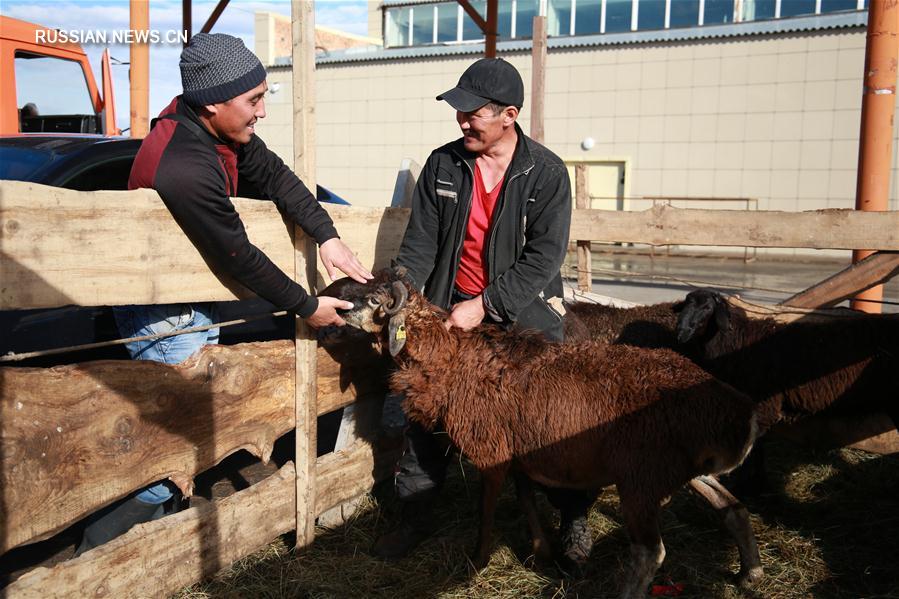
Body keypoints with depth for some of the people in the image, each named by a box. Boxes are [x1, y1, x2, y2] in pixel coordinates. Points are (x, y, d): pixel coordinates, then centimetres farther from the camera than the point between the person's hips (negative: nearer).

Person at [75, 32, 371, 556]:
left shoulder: (216, 127, -8)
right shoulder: (186, 170, -36)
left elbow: (274, 175, 3)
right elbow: (240, 259, -27)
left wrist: (327, 236, -8)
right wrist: (307, 307, -13)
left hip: (195, 302, 9)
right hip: (166, 316, -9)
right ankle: (103, 548, 12)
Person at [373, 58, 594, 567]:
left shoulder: (547, 172, -9)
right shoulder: (443, 165, 0)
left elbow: (544, 257, -15)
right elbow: (421, 243, 0)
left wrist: (485, 306, -20)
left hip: (523, 310, -3)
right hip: (453, 306, 3)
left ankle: (575, 515, 24)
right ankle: (416, 514, 20)